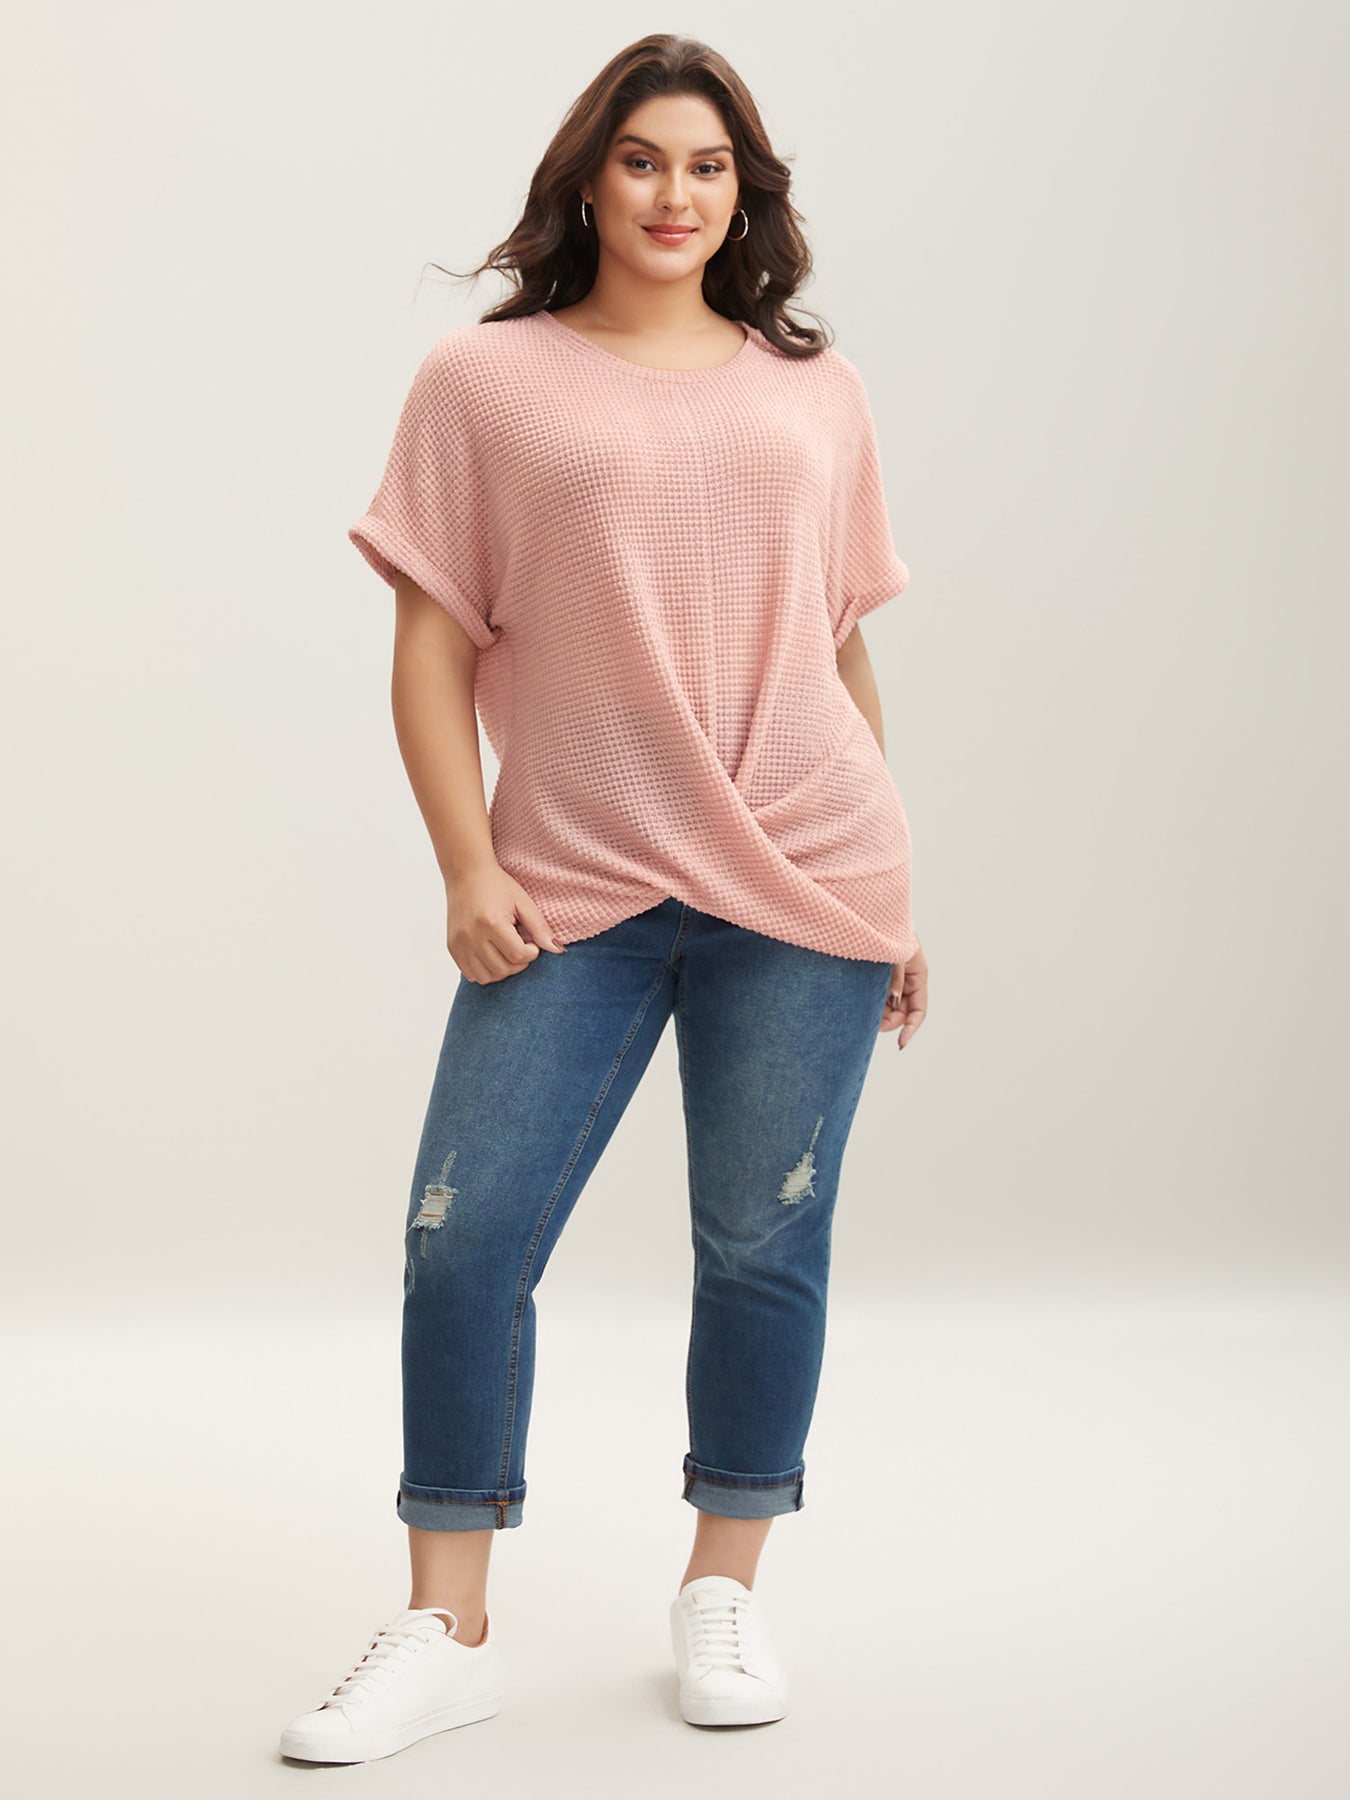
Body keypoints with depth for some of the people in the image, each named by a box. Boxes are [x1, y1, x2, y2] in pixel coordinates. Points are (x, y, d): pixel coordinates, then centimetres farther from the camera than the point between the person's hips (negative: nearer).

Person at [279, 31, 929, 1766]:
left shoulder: (814, 390, 12)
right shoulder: (483, 382, 5)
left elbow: (847, 651, 16)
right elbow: (432, 648, 3)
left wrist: (897, 893, 14)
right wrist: (468, 869, -6)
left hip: (802, 882, 2)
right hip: (573, 889, -1)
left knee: (762, 1245, 5)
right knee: (462, 1240, -4)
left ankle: (723, 1593, 23)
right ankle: (446, 1633, 11)